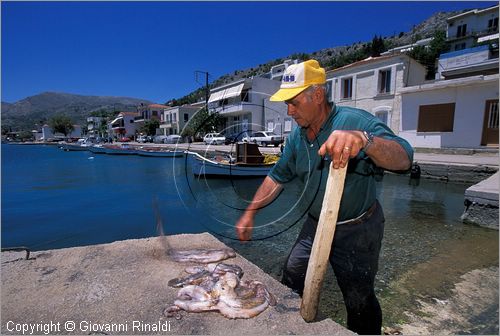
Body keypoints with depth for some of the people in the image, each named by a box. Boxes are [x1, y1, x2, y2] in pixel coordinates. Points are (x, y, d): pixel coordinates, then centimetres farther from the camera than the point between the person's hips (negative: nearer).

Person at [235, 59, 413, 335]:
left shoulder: (355, 121, -22)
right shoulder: (297, 137, -2)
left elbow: (403, 160, -35)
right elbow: (277, 177, 5)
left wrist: (364, 139, -56)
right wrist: (250, 213, 0)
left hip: (357, 231, -5)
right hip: (315, 225, 6)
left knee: (360, 302, 9)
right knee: (291, 281, 17)